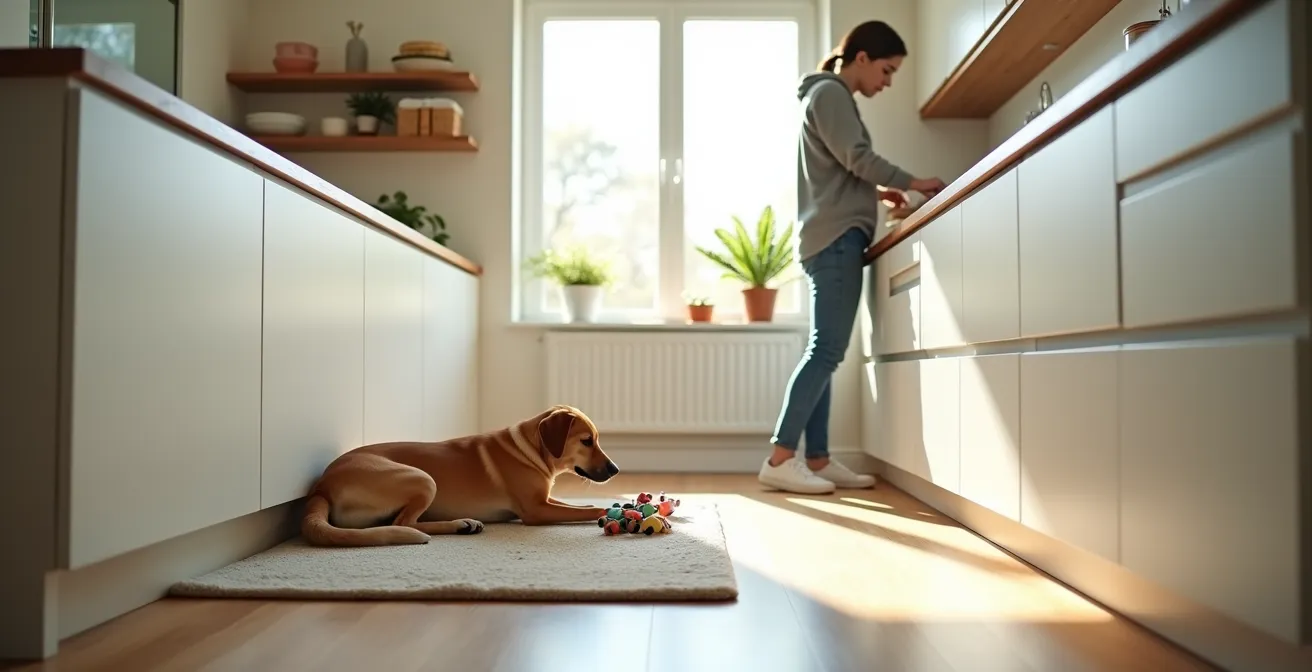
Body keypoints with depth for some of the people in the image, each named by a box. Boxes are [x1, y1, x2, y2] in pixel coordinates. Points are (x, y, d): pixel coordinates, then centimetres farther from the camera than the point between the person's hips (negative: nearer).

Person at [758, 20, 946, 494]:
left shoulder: (833, 97, 28)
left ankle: (816, 460, 4)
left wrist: (874, 192, 14)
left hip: (832, 239, 10)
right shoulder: (829, 92, -2)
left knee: (824, 353, 4)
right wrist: (914, 183, -6)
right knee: (827, 352, -14)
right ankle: (780, 459, -16)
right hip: (837, 239, -10)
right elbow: (857, 158, -13)